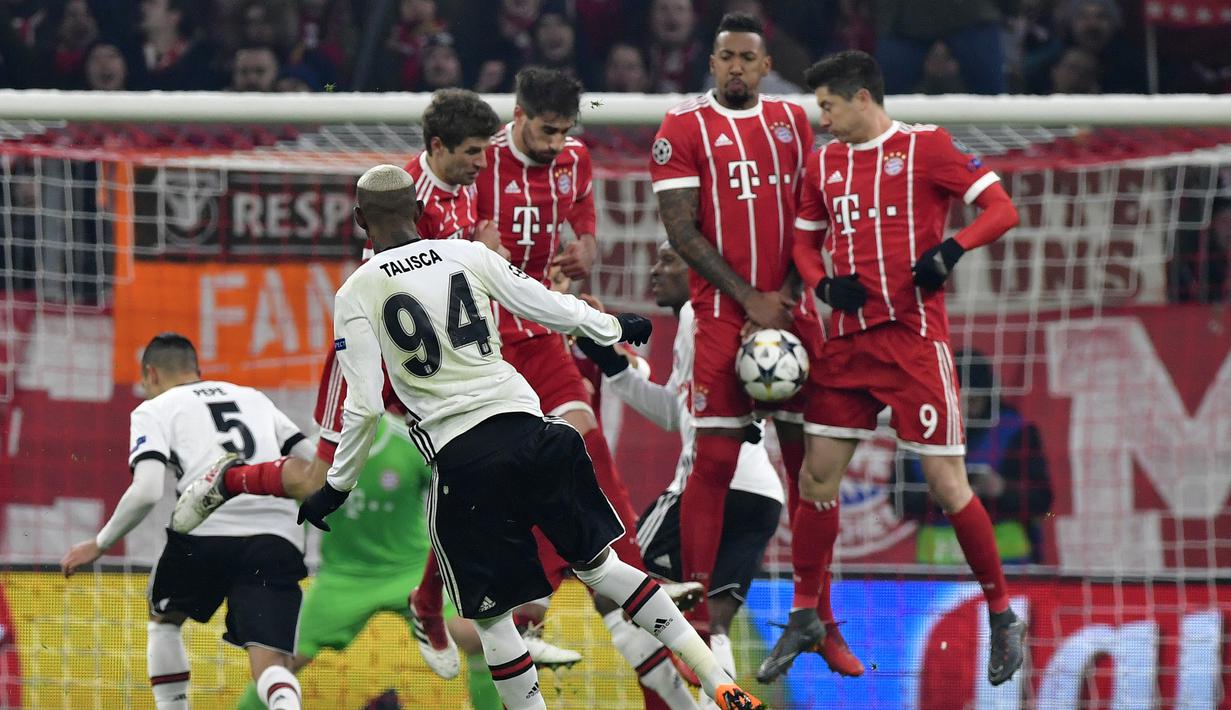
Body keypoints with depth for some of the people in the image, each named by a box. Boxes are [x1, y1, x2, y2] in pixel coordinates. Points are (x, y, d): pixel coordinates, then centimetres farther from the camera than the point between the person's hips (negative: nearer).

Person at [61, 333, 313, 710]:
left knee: (163, 618, 29)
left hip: (208, 527, -2)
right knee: (270, 664, -8)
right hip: (277, 536, 2)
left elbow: (147, 491, -1)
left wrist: (98, 545, 11)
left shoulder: (154, 410, 15)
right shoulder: (254, 398, 30)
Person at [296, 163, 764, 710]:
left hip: (462, 460, -4)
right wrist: (615, 328, 32)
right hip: (527, 429, 4)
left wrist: (336, 487, 7)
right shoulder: (467, 254, 7)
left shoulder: (356, 294, -1)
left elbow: (364, 407, -5)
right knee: (600, 566, 18)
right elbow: (555, 310, 12)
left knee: (490, 616, 11)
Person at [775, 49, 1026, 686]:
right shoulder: (824, 163, 12)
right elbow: (805, 239, 21)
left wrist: (950, 250, -25)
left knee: (945, 481, -7)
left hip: (914, 336, -6)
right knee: (817, 475, 3)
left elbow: (1002, 209, -8)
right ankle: (803, 618, 15)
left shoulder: (926, 147, -5)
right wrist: (823, 283, -1)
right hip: (847, 340, 6)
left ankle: (1002, 616, 6)